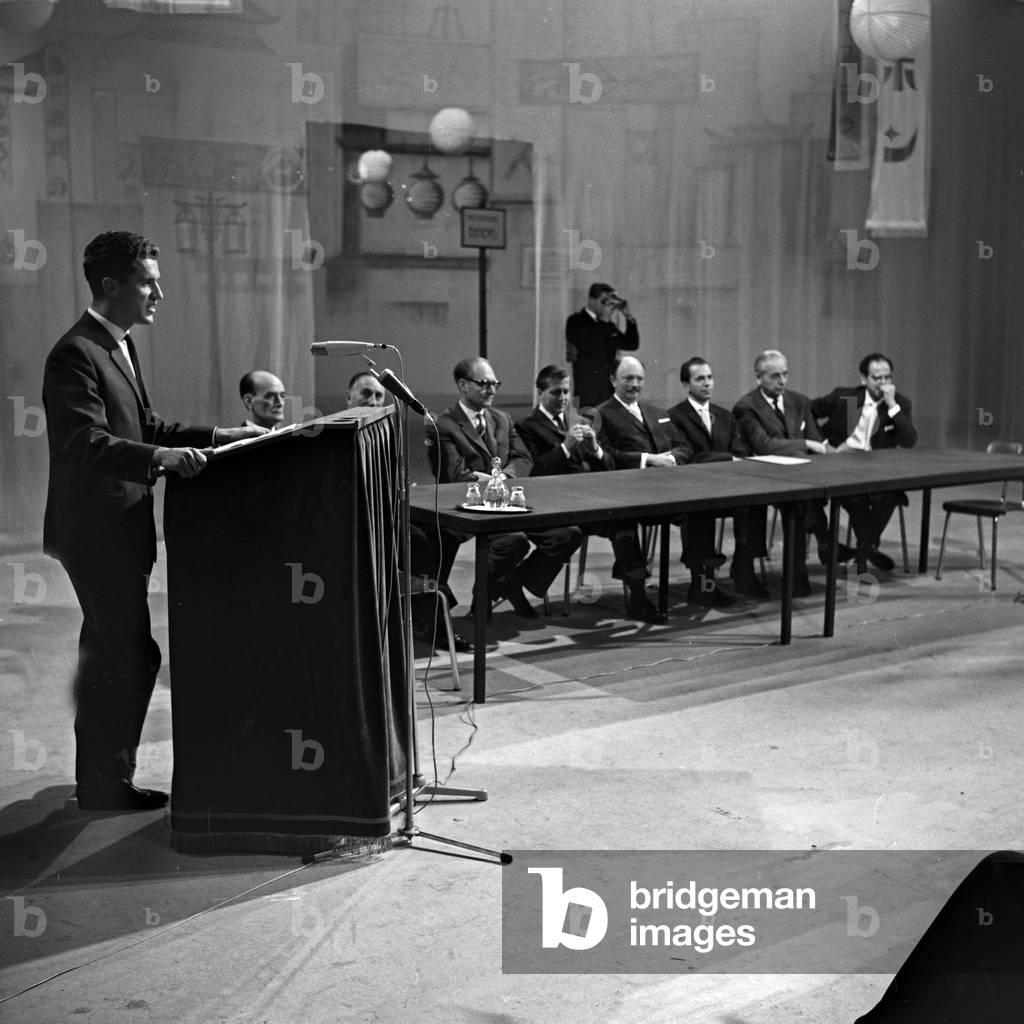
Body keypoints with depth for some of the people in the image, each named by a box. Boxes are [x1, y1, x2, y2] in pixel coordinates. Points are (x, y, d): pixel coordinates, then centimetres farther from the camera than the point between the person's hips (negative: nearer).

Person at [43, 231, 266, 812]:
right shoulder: (75, 355, -18)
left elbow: (145, 426, 17)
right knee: (133, 656, -5)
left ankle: (98, 777, 33)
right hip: (98, 530, -11)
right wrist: (161, 458, -39)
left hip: (119, 529, 11)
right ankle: (108, 784, 9)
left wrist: (219, 436, 9)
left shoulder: (120, 346, 14)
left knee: (107, 655, 19)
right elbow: (86, 443, -28)